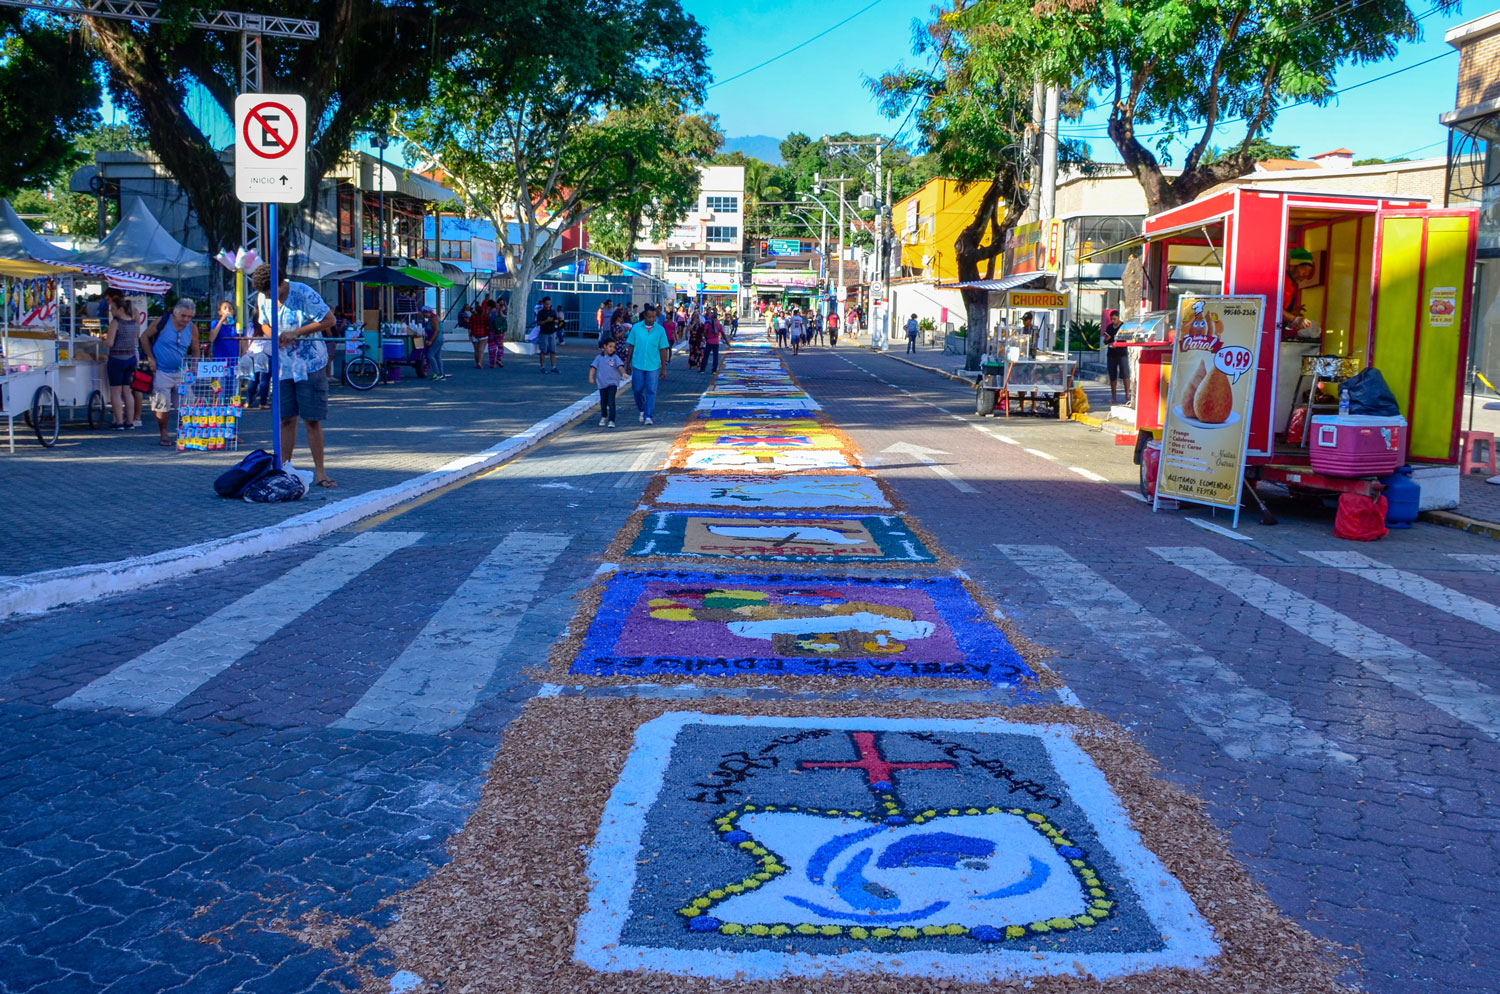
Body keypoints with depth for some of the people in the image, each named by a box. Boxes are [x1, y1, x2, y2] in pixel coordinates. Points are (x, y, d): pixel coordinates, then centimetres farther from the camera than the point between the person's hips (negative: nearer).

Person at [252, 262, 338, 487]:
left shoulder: (303, 293, -15)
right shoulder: (263, 298, 2)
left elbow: (329, 320, -14)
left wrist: (295, 333, -18)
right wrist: (274, 336, -7)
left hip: (310, 365, -5)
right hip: (283, 365, 5)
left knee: (312, 420, -3)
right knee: (286, 419, 6)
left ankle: (319, 472, 4)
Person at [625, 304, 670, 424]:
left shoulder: (660, 330, -1)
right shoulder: (636, 328, 0)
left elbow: (663, 350, 2)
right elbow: (631, 346, 7)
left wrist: (664, 368, 0)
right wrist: (628, 363, 7)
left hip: (653, 366, -1)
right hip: (638, 365, 1)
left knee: (651, 391, -5)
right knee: (637, 390, 7)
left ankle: (648, 416, -1)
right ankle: (642, 410, 31)